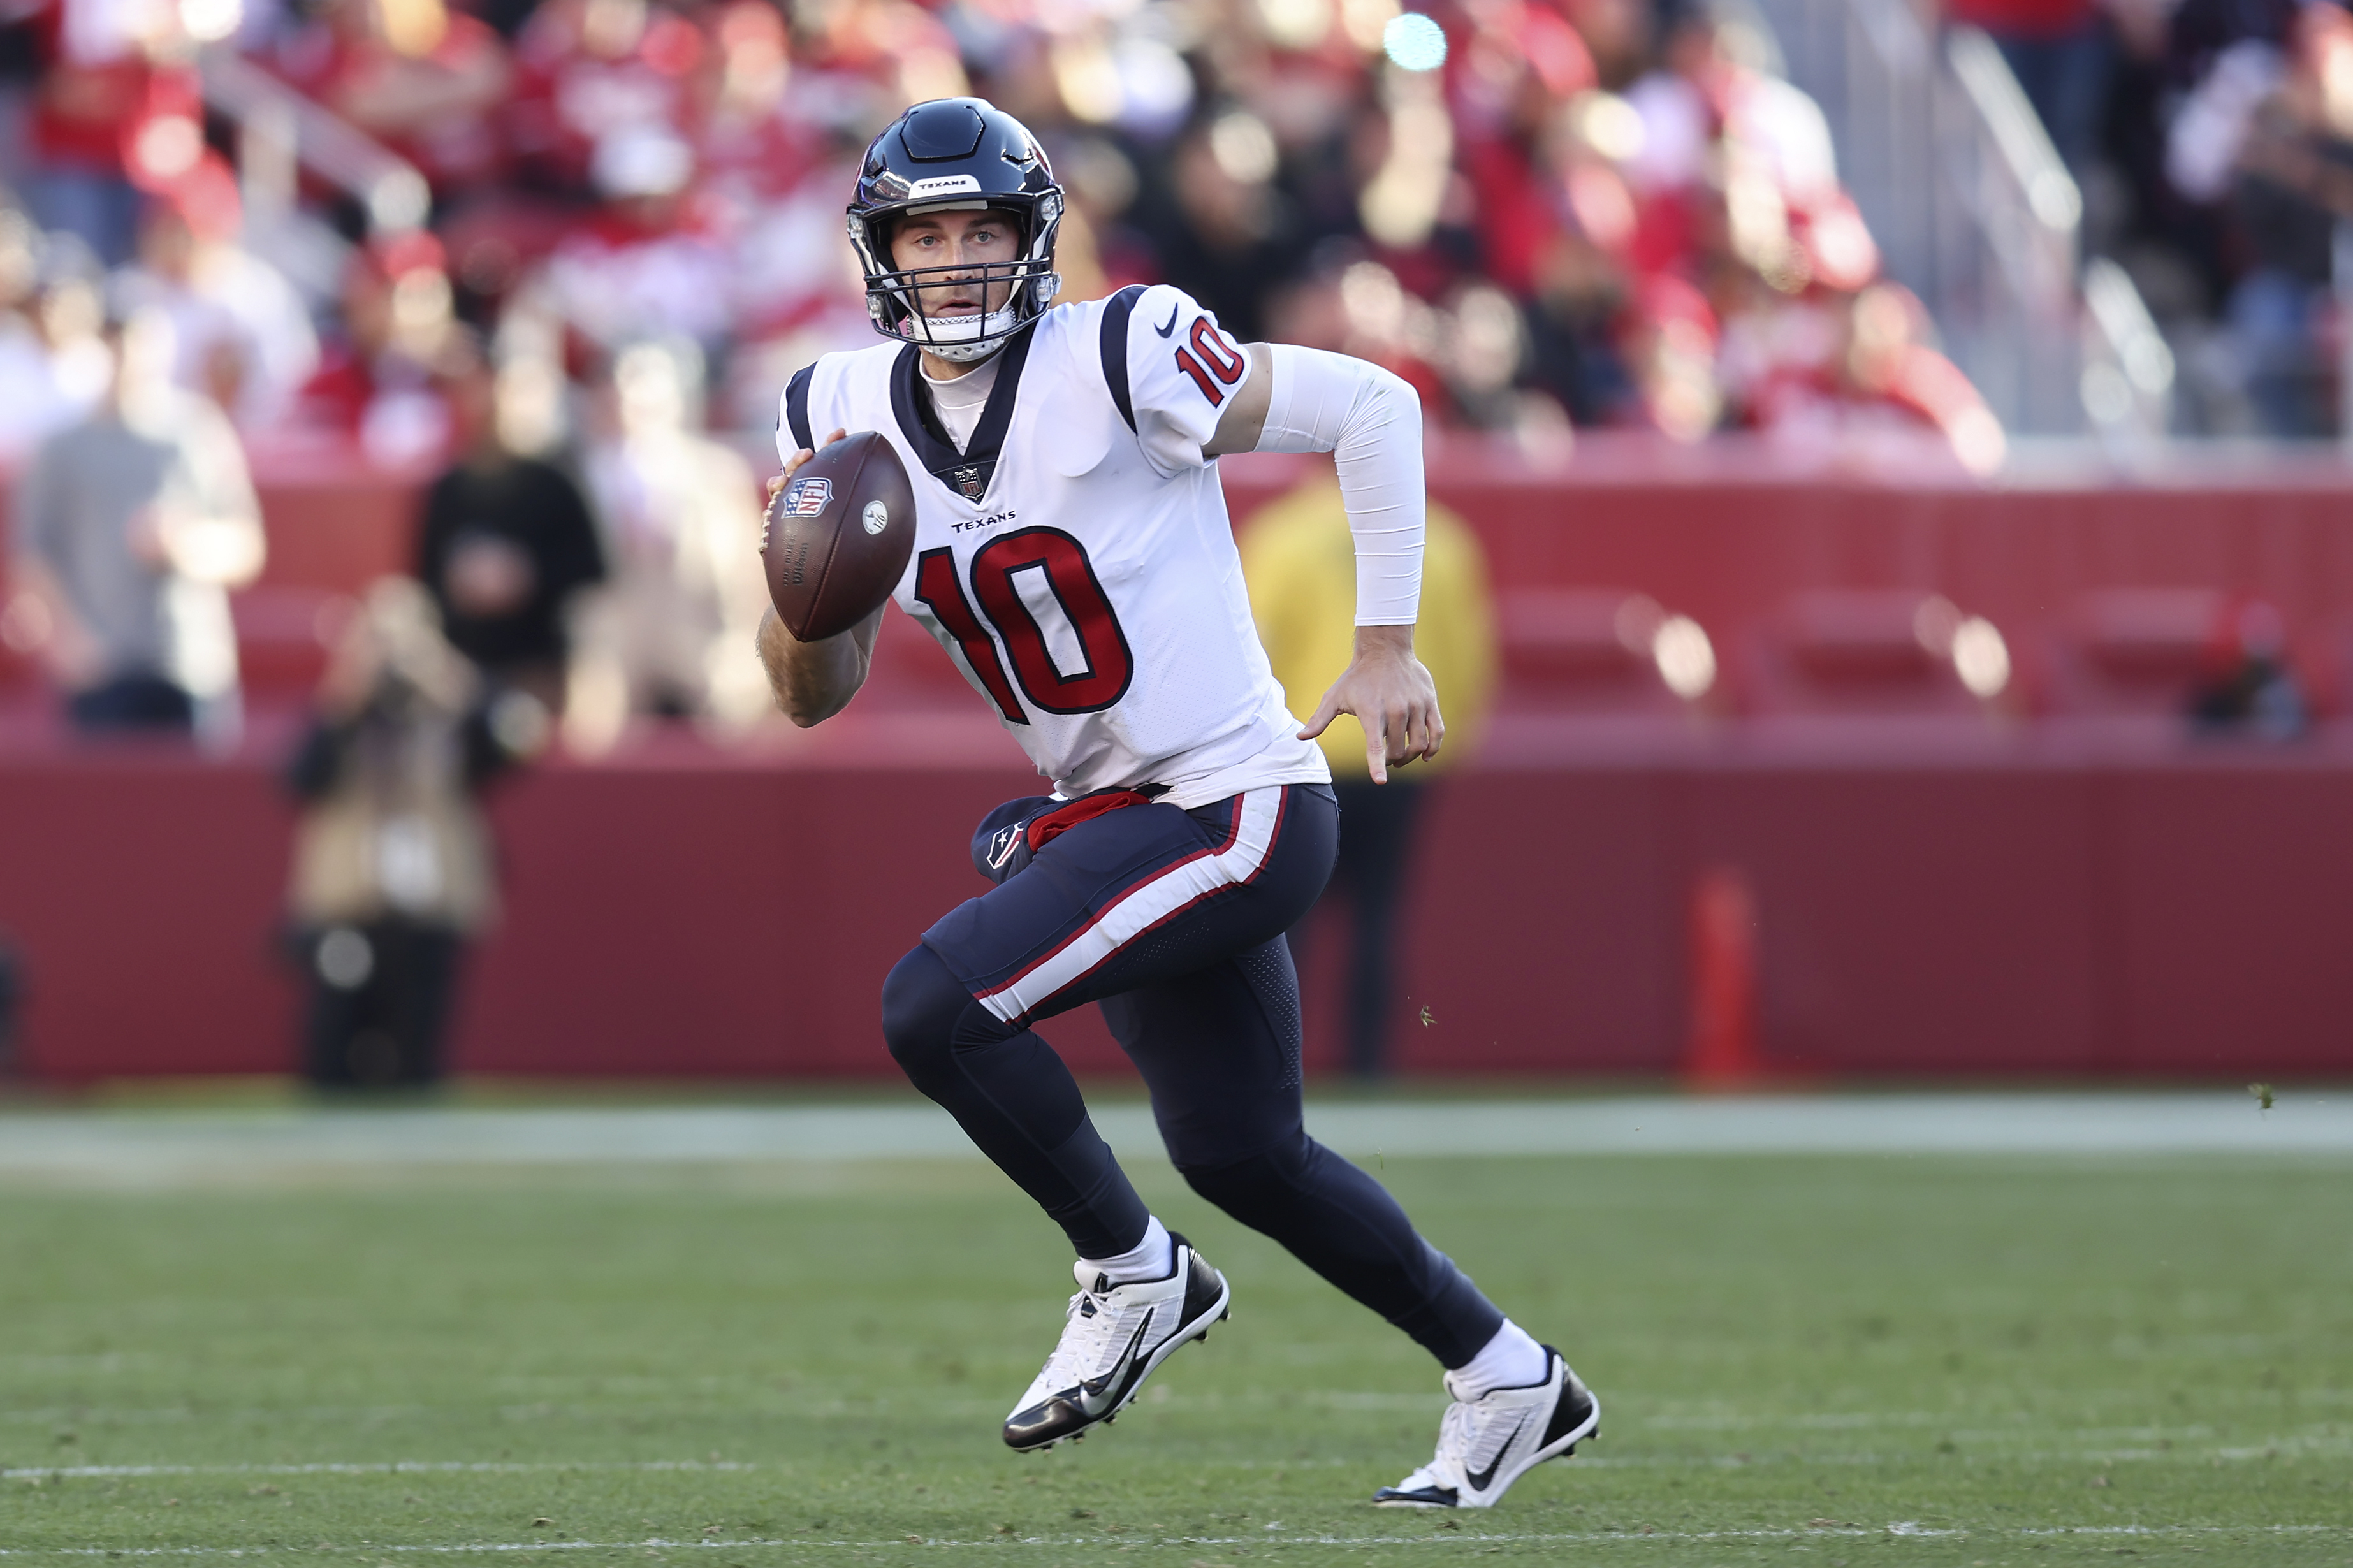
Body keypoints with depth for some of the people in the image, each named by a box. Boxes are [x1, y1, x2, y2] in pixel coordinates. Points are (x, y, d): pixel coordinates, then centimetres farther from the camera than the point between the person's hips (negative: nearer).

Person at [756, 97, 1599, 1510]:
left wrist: (1389, 646, -12)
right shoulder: (847, 417, 3)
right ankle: (1509, 1380, 35)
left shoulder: (1117, 361, -17)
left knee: (936, 1008, -21)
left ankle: (1135, 1277, -1)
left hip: (1240, 808, -8)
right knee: (1242, 1155, 18)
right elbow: (815, 696, 7)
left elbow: (1371, 407, -10)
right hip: (1115, 816, 8)